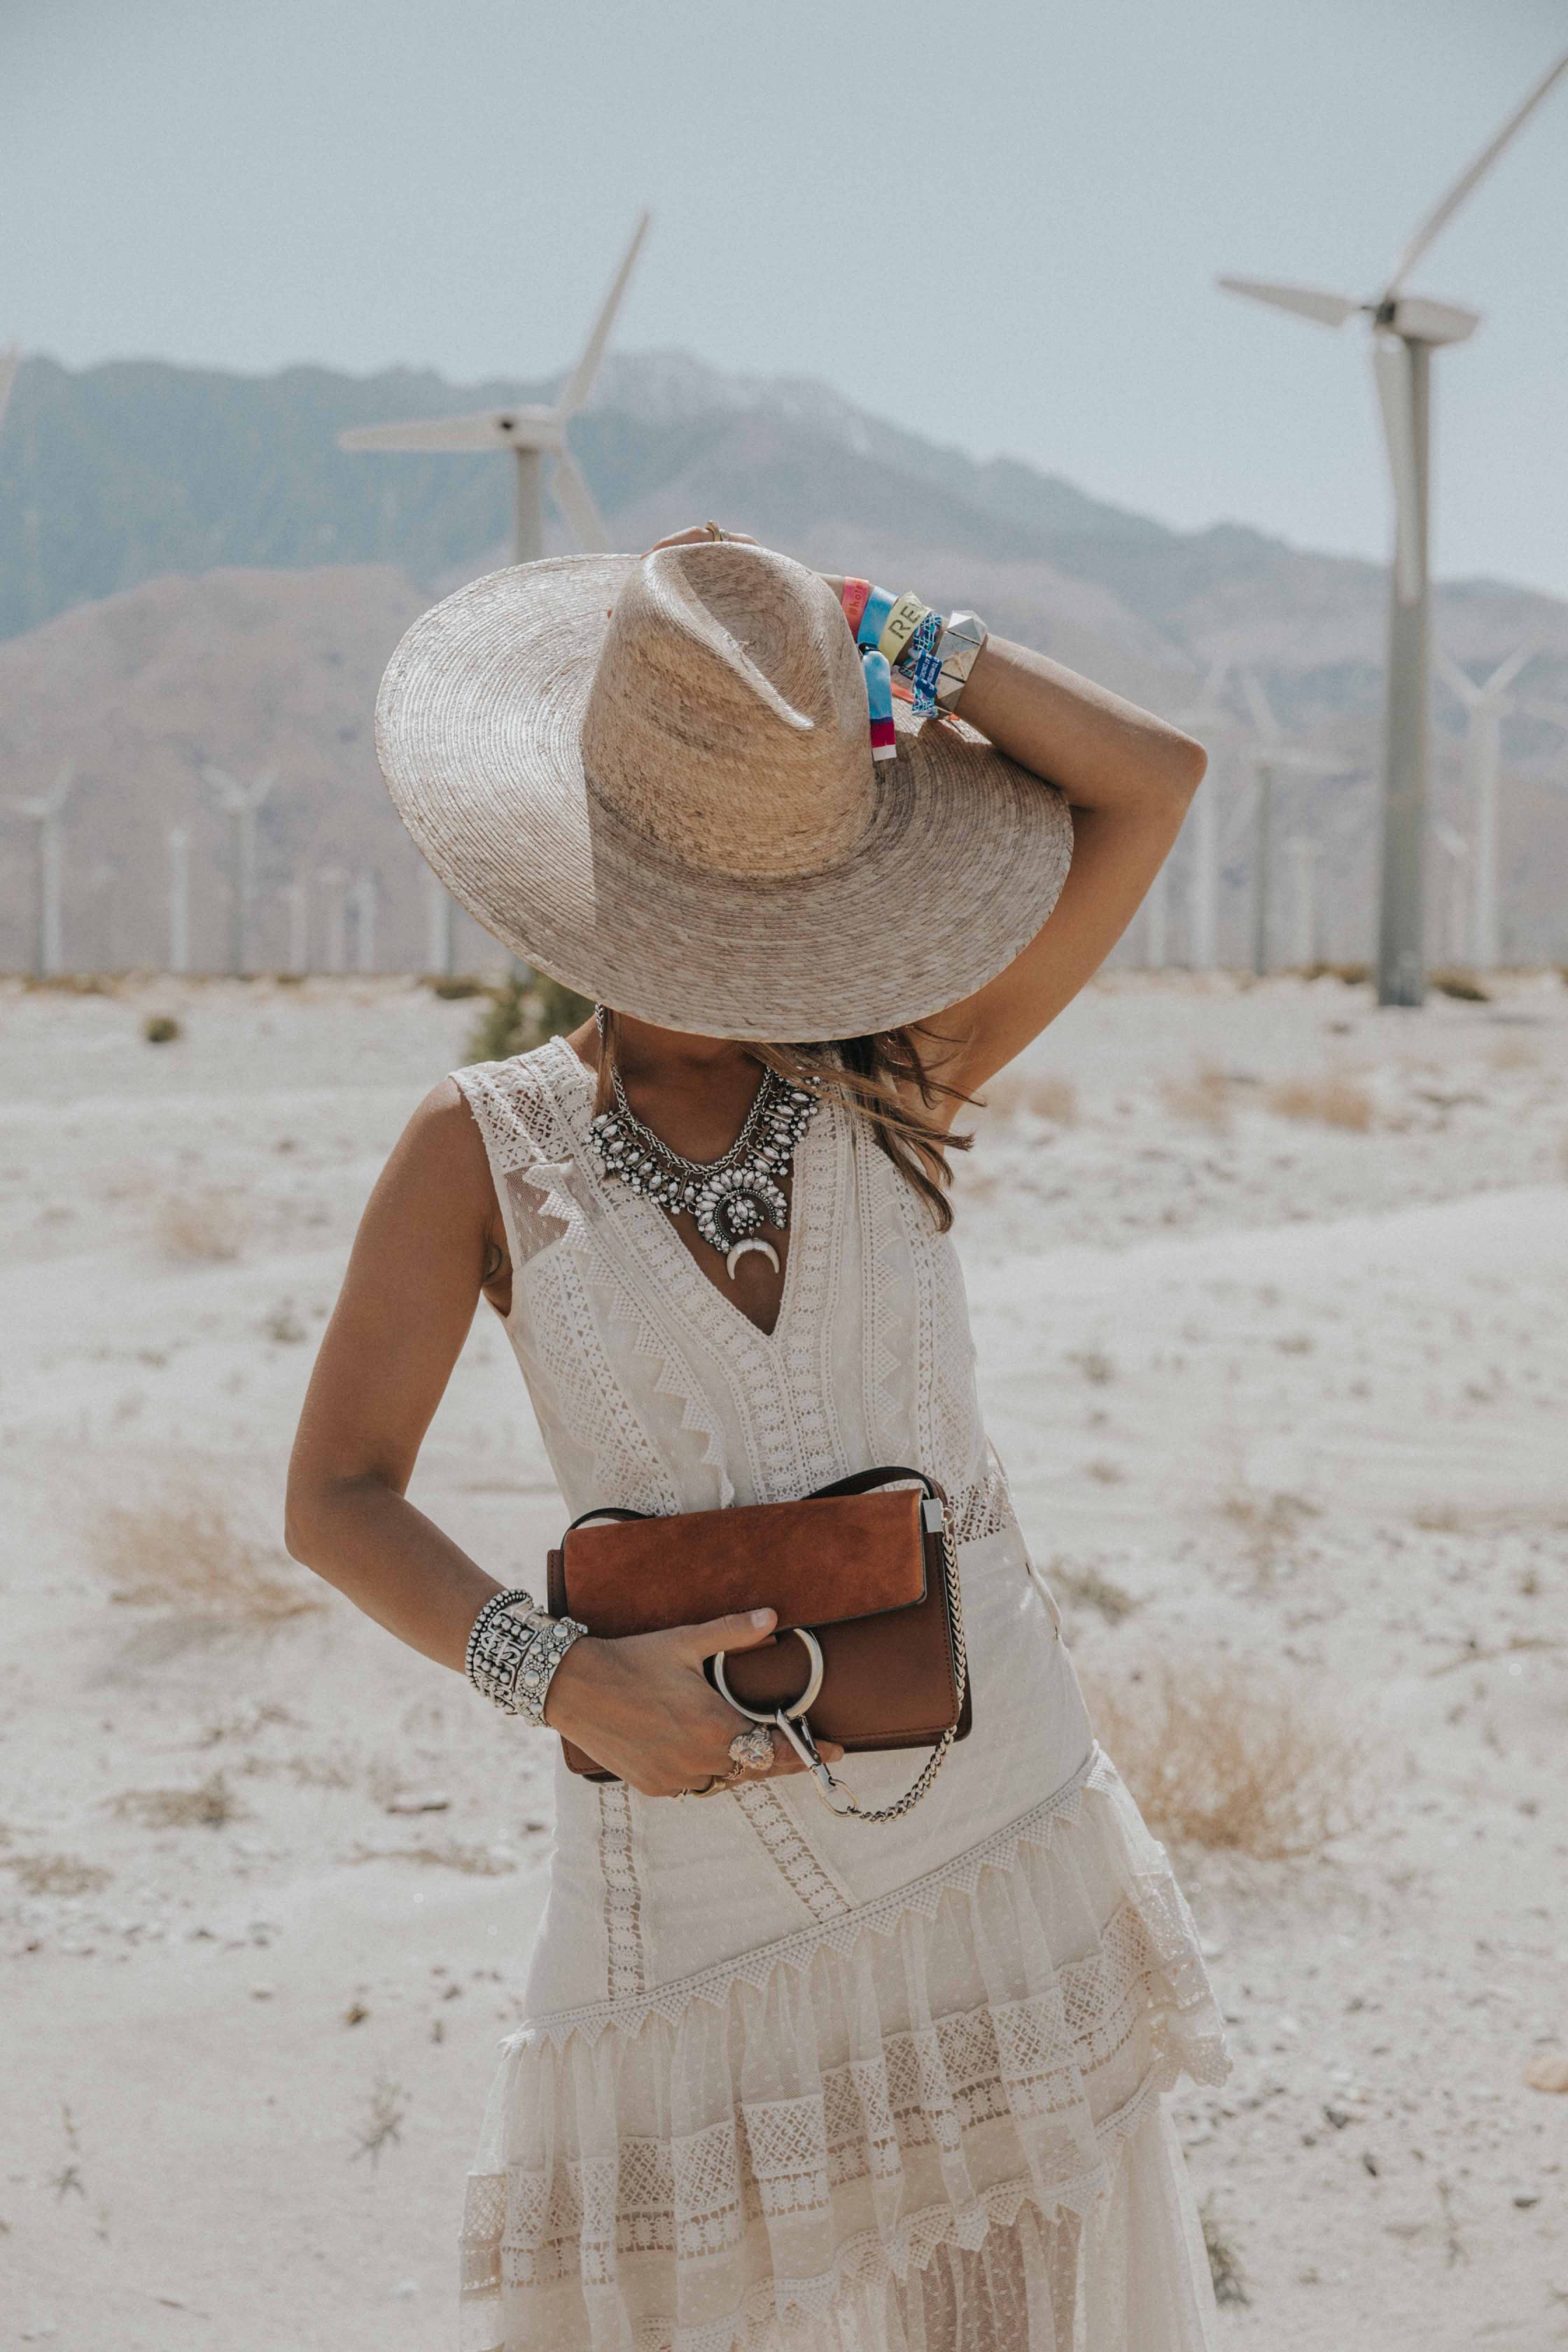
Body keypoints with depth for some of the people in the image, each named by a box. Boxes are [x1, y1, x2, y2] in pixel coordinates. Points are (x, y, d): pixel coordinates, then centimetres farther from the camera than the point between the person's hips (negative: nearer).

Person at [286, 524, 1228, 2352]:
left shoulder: (888, 1084, 2)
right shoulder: (487, 1146, -2)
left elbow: (1152, 782, -2)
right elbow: (337, 1497, -2)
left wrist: (874, 636, -5)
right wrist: (557, 1673, -17)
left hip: (992, 1815, 2)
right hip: (696, 1813, -2)